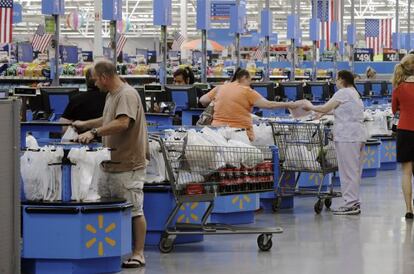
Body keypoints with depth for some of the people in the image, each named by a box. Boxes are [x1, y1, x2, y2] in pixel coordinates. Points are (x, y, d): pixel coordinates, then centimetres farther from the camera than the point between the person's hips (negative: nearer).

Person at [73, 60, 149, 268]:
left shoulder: (127, 95, -13)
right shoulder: (111, 95, 18)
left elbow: (122, 123, -27)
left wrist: (94, 132, -28)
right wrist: (85, 124, 34)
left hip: (128, 164, -10)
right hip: (111, 163, 10)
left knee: (134, 210, -3)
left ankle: (138, 254, 2)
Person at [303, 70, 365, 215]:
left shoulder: (343, 93, -8)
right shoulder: (354, 93, 21)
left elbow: (325, 108, -9)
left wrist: (310, 107, 6)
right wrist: (323, 114, 17)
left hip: (347, 137, -10)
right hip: (358, 135, 10)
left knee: (348, 170, -7)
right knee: (354, 170, 11)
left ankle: (351, 203, -8)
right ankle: (354, 202, 13)